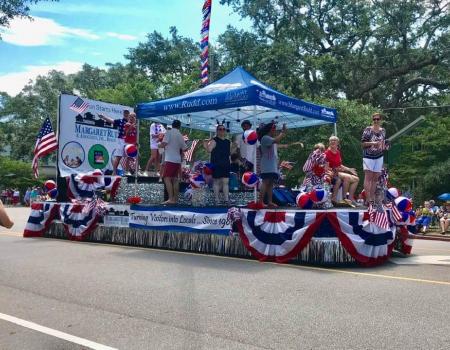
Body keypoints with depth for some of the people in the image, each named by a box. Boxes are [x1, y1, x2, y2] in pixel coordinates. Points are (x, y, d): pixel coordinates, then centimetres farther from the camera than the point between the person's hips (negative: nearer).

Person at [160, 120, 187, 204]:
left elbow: (163, 144, -16)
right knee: (175, 179, 10)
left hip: (170, 159, -7)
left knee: (167, 178, -10)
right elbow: (184, 148, 18)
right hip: (177, 160, 7)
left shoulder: (169, 132, -6)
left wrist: (161, 144, 6)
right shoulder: (180, 135, 12)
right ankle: (175, 199, 12)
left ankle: (171, 199, -20)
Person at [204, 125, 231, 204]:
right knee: (216, 182, 0)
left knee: (225, 182, 5)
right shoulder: (214, 141, -5)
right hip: (216, 164, -5)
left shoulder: (228, 142, 14)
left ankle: (226, 199, 10)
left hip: (226, 165, 5)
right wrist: (206, 145, -36)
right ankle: (216, 199, 7)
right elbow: (209, 150, -20)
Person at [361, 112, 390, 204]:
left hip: (379, 157, 5)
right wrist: (373, 143, -21)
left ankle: (372, 198, 13)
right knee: (368, 177, -11)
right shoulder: (368, 129, -4)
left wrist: (385, 146, 2)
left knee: (375, 178, 7)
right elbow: (363, 143, -8)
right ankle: (368, 199, -14)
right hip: (368, 156, -5)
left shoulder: (383, 131, 11)